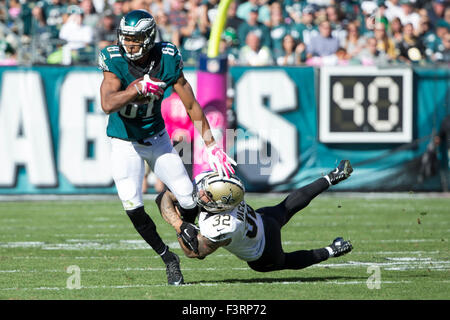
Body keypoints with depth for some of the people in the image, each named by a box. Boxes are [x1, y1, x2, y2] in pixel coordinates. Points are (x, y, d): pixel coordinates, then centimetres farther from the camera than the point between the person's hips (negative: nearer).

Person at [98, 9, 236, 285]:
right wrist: (139, 88, -43)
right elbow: (108, 105, -32)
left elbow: (192, 106, -8)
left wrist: (212, 145, -10)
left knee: (188, 199, -4)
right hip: (125, 144, -2)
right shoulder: (115, 62, -19)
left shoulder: (167, 61, -15)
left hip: (157, 138, 2)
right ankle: (168, 258, 4)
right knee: (133, 207, -16)